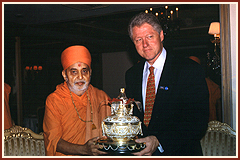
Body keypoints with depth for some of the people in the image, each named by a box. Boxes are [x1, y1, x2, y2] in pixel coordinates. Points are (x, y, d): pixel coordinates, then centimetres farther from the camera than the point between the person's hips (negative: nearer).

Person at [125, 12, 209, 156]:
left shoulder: (190, 70, -5)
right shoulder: (131, 75, 10)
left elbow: (198, 122, -11)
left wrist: (158, 141, -20)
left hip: (178, 153, -3)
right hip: (139, 152, 3)